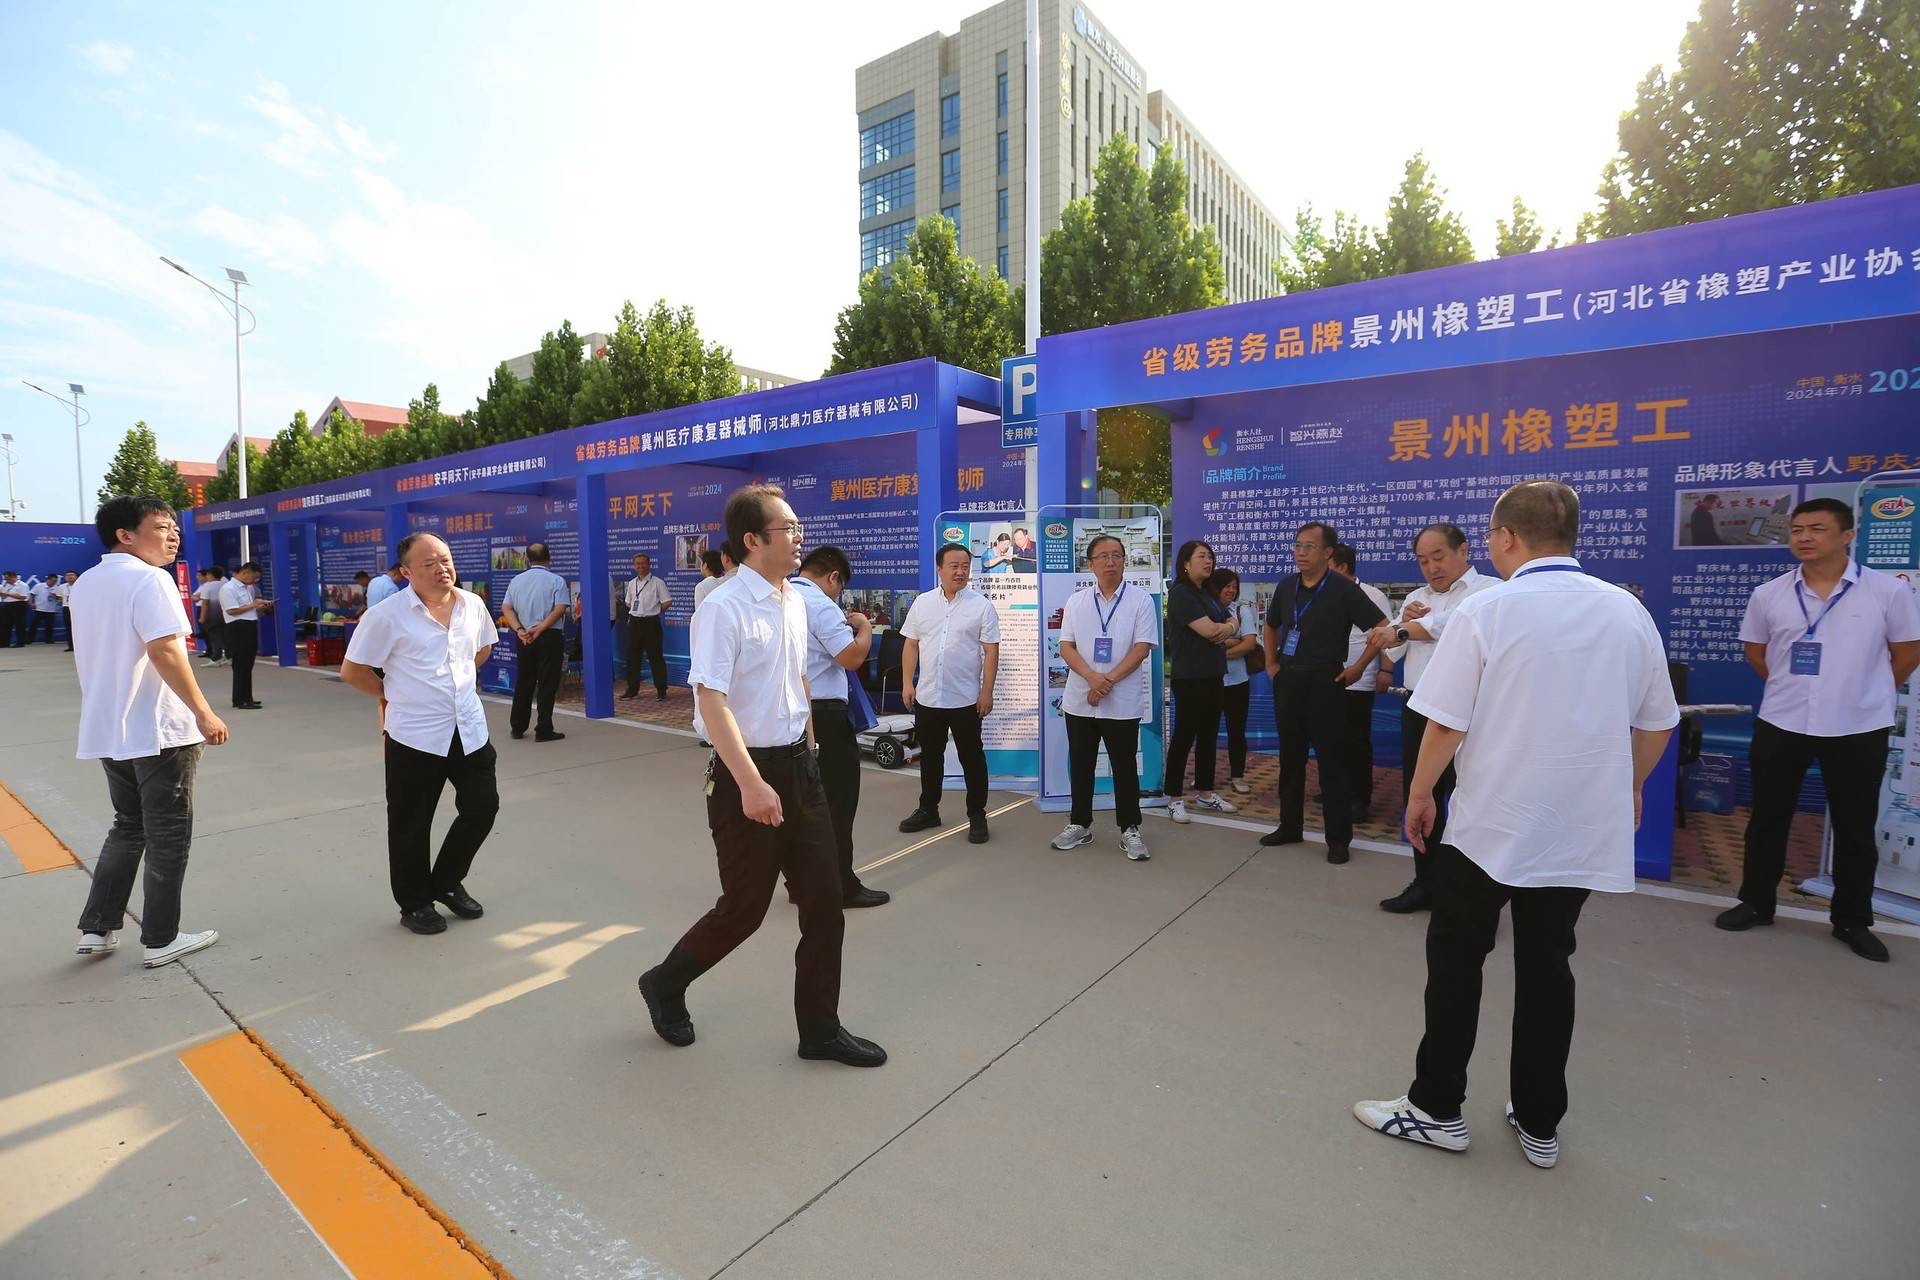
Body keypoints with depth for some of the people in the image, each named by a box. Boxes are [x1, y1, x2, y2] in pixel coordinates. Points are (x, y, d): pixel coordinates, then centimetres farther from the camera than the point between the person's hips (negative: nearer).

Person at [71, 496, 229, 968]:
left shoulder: (85, 584, 13)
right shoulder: (150, 579, -15)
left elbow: (90, 655, 22)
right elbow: (164, 651, -25)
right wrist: (204, 713, -23)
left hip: (108, 730, 9)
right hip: (160, 730, -8)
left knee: (127, 828, 22)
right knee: (168, 836, 3)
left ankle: (96, 928, 24)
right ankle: (160, 940, 10)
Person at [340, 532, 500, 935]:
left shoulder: (473, 605, 2)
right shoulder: (387, 615, -13)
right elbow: (352, 672, -6)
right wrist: (392, 694, 5)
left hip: (470, 730, 5)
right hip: (415, 736, -4)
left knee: (482, 806, 10)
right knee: (411, 823, 8)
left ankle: (447, 882, 32)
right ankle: (415, 902, 27)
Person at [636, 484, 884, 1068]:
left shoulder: (794, 602, 7)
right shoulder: (723, 609, -17)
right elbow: (711, 702, -24)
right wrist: (751, 784, -31)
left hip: (797, 766, 7)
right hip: (746, 773, -7)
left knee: (824, 902, 10)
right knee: (744, 907, 7)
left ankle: (820, 1028, 27)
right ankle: (665, 982, 36)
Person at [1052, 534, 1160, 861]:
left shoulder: (1141, 600, -3)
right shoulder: (1076, 601, 5)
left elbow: (1142, 648, -9)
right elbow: (1066, 647, -1)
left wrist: (1108, 681, -17)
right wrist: (1092, 678, -18)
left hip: (1123, 702, -3)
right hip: (1079, 699, 3)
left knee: (1125, 767, 6)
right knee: (1080, 765, 12)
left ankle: (1129, 830, 18)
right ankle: (1080, 824, 26)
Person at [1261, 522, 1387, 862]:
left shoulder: (1344, 590, -8)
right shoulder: (1286, 586, 7)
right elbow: (1270, 626, 24)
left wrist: (1358, 667, -7)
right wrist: (1270, 663, 15)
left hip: (1324, 681, -5)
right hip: (1287, 680, 5)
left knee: (1331, 760, 0)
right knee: (1290, 757, 12)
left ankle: (1338, 838, 10)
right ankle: (1290, 826, 24)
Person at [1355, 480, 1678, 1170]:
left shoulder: (1486, 610, -14)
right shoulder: (1628, 610, 2)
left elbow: (1446, 723, -15)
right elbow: (1656, 724, 11)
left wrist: (1420, 794, 0)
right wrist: (1629, 788, 27)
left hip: (1492, 823, -5)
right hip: (1586, 828, 5)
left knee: (1456, 961, 9)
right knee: (1546, 965, 16)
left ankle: (1436, 1107, 20)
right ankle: (1539, 1123, 27)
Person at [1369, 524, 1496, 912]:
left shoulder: (1489, 591, -7)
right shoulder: (1415, 598, 16)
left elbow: (1449, 624, -23)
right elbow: (1391, 651, 15)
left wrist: (1402, 631, -6)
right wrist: (1405, 620, -4)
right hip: (1418, 710, 7)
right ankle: (1426, 882, 26)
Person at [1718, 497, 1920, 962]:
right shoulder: (1768, 594, -1)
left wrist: (1867, 693, 5)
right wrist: (1794, 687, 9)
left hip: (1858, 729, -1)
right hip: (1780, 724, 1)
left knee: (1856, 830, 10)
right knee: (1767, 820, 10)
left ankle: (1853, 921, 25)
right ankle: (1755, 903, 24)